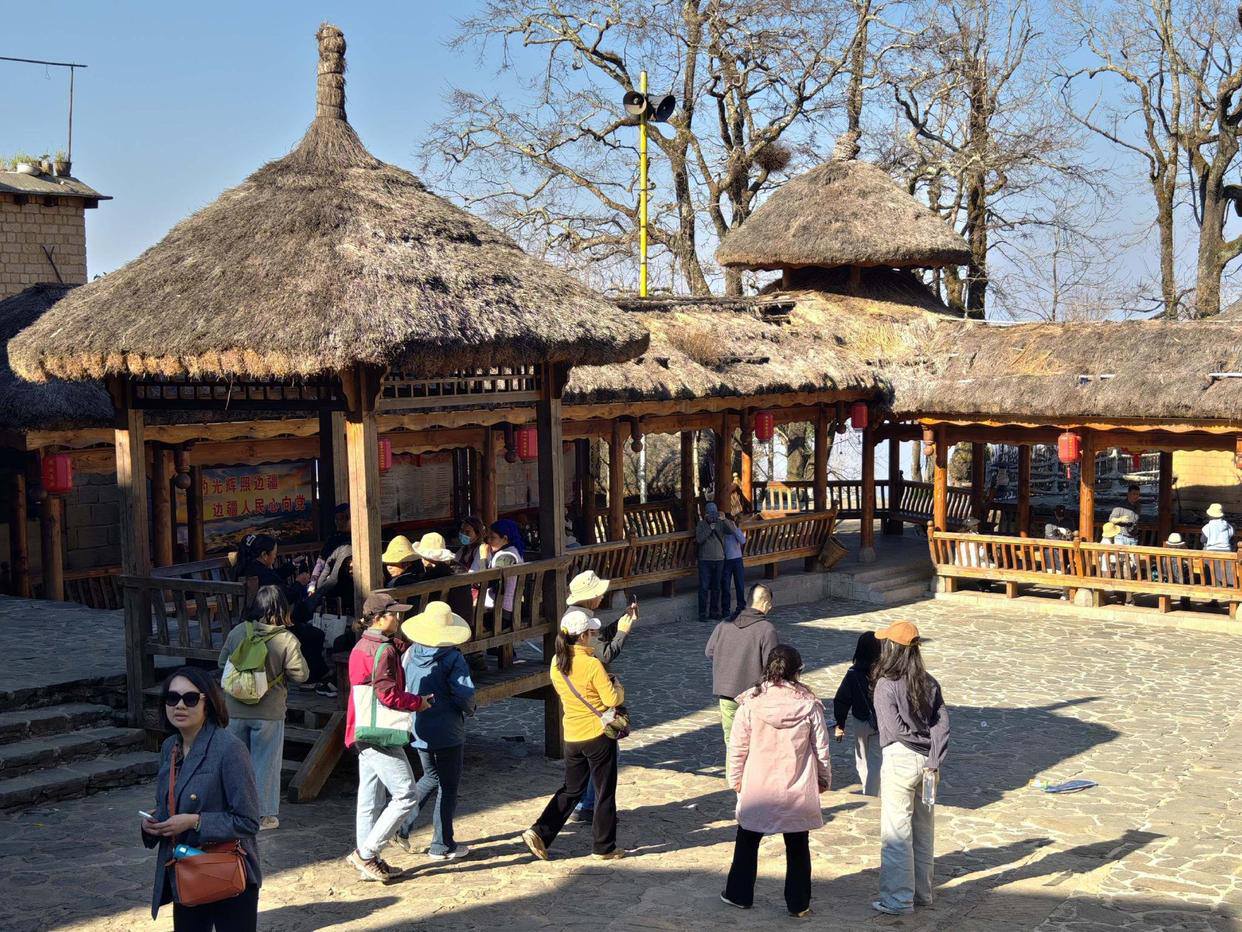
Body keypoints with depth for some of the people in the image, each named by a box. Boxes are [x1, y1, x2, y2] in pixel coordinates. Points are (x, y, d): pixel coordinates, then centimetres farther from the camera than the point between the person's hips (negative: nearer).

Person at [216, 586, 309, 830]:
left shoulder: (237, 633, -6)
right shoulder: (286, 640, -15)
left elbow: (222, 664, 6)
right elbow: (301, 674, -11)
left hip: (236, 709, 3)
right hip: (269, 712, -3)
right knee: (266, 763, 8)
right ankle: (264, 815, 14)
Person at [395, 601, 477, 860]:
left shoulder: (410, 654, -1)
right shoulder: (452, 658, -16)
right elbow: (464, 695, -19)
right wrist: (469, 710, 2)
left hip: (418, 730, 5)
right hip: (447, 732, -5)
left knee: (431, 777, 25)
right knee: (447, 787, 7)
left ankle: (402, 825, 15)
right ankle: (442, 846, 12)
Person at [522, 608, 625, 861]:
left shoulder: (556, 663, 1)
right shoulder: (592, 665, -19)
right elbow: (612, 699, -17)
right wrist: (617, 686, 3)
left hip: (572, 738, 6)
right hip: (599, 736, -6)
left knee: (571, 790, 18)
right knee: (604, 792, 9)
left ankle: (540, 833, 6)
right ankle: (604, 847, 16)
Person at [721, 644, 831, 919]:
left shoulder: (751, 703, -12)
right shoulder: (809, 704, -11)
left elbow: (738, 747, -6)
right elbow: (821, 748, -3)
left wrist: (736, 779, 8)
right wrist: (824, 780, 12)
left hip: (757, 788, 0)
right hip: (798, 791, 0)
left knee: (747, 842, 19)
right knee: (797, 847, 14)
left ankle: (739, 895, 28)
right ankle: (798, 904, 20)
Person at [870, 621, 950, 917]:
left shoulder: (885, 685, -13)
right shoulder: (929, 683, 4)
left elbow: (896, 728, -19)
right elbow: (942, 722, -3)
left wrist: (922, 739, -3)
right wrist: (934, 760, -7)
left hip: (899, 760, -6)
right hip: (925, 761, 6)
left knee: (896, 832, 1)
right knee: (923, 830, 16)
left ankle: (898, 900, 6)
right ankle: (922, 892, 27)